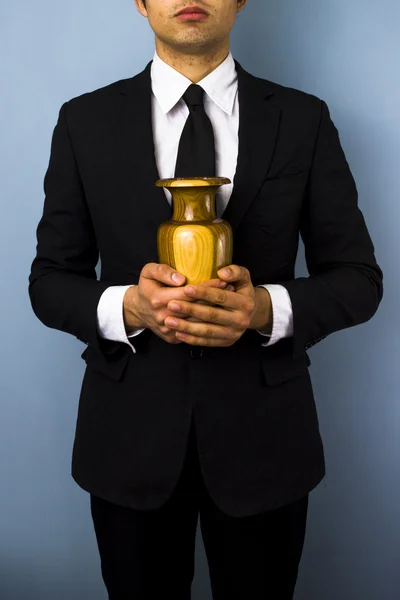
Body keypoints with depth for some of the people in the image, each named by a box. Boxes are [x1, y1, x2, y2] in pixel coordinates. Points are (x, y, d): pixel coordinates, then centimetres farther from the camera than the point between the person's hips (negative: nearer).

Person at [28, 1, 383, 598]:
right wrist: (126, 307, -19)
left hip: (263, 435, 0)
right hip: (129, 433, 1)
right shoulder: (86, 121, 1)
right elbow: (51, 281, 3)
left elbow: (358, 279, 1)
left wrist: (267, 308, -19)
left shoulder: (304, 121, -1)